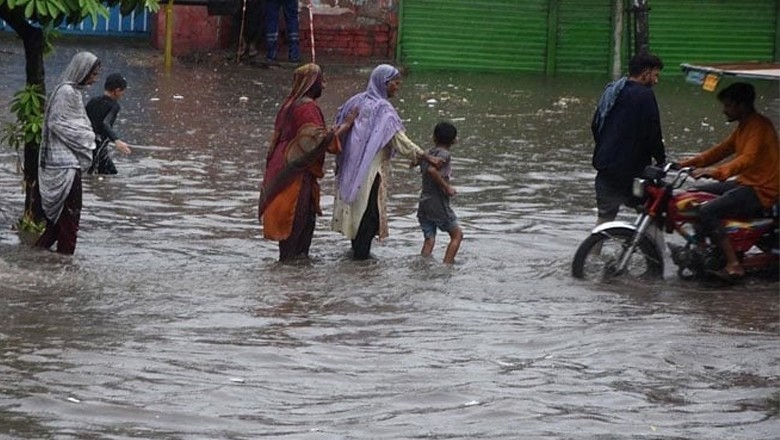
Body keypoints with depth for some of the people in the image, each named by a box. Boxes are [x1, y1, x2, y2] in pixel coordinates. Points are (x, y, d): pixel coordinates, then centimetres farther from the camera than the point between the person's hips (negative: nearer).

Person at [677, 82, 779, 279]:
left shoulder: (759, 126, -18)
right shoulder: (744, 126, 16)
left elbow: (748, 159, -32)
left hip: (762, 190, -11)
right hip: (745, 182, 11)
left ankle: (733, 264, -26)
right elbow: (723, 149, 18)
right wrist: (691, 162, 7)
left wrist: (716, 171, -44)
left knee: (707, 212, -25)